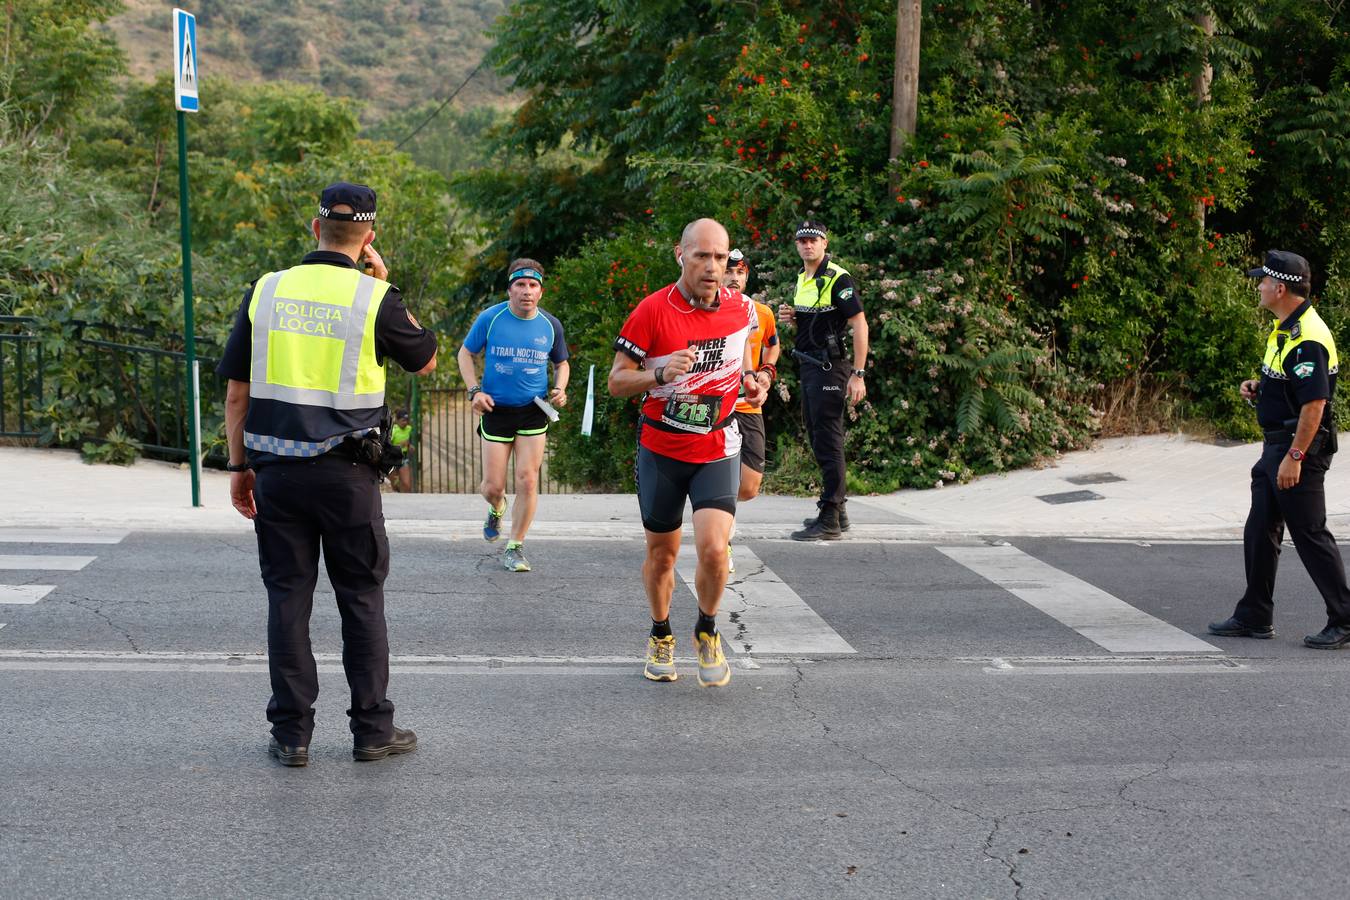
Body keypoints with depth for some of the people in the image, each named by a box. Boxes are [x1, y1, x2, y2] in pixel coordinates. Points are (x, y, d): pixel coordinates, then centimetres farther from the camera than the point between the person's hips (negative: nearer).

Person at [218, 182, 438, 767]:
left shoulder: (265, 291, 3)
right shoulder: (375, 299, -6)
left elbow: (237, 390, 5)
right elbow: (425, 360, 11)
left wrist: (240, 465, 13)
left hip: (276, 469, 3)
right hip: (346, 473, -2)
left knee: (287, 597, 8)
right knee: (361, 597, 8)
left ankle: (291, 734, 12)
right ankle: (372, 728, 15)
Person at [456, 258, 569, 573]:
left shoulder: (550, 325, 0)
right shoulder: (490, 318, -6)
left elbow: (561, 363, 17)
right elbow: (466, 353, 6)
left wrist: (559, 389, -3)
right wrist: (474, 391, -7)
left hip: (534, 412, 1)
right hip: (496, 410, -1)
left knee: (527, 481, -5)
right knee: (493, 487, 0)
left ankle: (515, 548, 11)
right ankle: (497, 509, 39)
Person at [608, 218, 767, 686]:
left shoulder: (741, 309, -3)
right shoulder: (652, 311, -13)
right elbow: (616, 381, -10)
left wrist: (752, 381, 0)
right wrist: (662, 373, -28)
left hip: (718, 449, 1)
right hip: (661, 449, -1)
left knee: (713, 548, -16)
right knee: (661, 552, 11)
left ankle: (707, 632, 12)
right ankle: (661, 636, 37)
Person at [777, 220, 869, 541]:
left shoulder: (837, 278, -13)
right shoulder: (803, 278, 14)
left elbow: (860, 325, -16)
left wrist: (858, 374, -21)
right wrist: (791, 318, 4)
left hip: (830, 367, -9)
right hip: (808, 367, 9)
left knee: (828, 442, -9)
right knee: (818, 440, 14)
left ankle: (830, 521, -7)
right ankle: (837, 511, 24)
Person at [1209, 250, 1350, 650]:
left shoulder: (1308, 338, -21)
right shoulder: (1285, 329, 12)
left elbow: (1315, 403, -25)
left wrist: (1294, 457, -25)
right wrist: (1258, 385, 8)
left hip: (1299, 448, -11)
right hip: (1276, 445, 11)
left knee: (1310, 534, -5)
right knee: (1260, 532, 14)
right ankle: (1254, 617, 23)